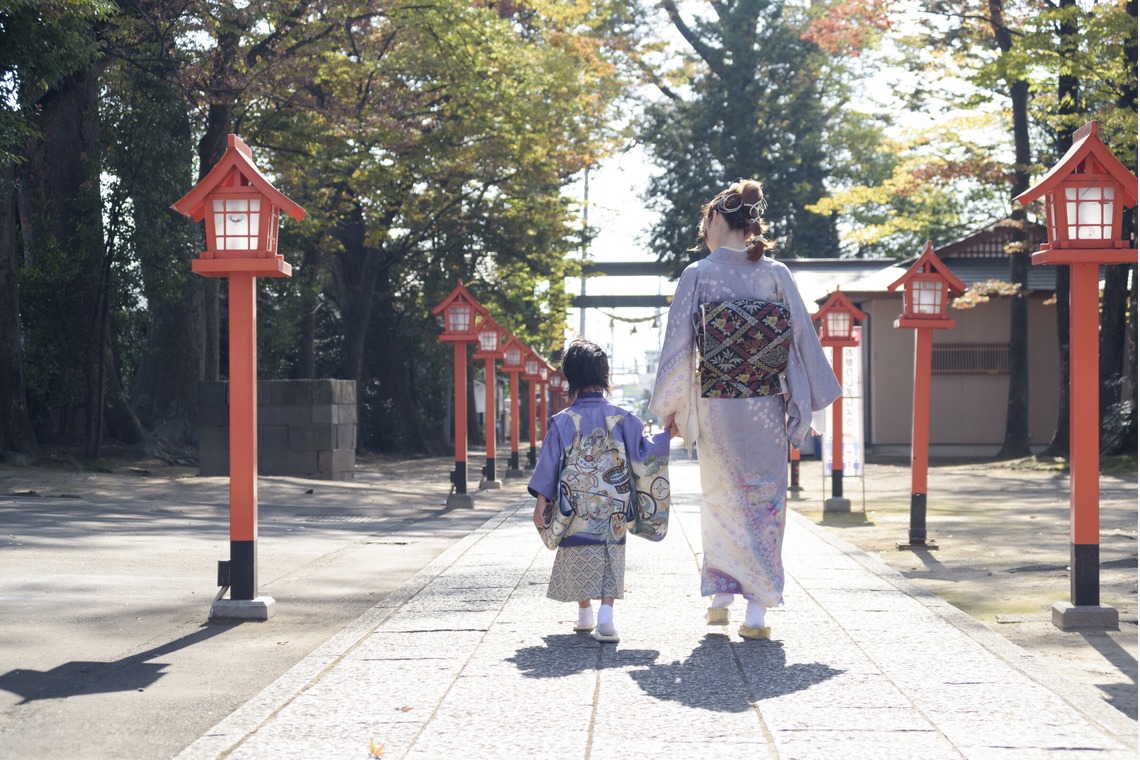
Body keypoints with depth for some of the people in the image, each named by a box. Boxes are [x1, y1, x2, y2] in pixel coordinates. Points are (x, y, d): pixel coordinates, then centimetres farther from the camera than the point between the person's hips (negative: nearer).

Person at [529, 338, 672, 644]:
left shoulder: (562, 422, -5)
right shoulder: (622, 419, -5)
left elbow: (548, 464, -2)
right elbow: (642, 454, -2)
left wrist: (541, 503, 2)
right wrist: (667, 435, 11)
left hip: (575, 512, 0)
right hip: (613, 512, 0)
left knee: (579, 560, 15)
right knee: (611, 561, 5)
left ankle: (585, 614, 26)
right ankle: (606, 615, -11)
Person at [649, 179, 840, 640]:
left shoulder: (697, 275, -5)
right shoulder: (776, 274, 0)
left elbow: (678, 344, -5)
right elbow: (803, 338, 1)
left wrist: (671, 408, 4)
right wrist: (806, 407, 8)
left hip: (715, 407, -1)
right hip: (766, 409, 1)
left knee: (720, 498, 17)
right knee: (764, 499, 5)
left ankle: (720, 596, 21)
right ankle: (757, 610, 1)